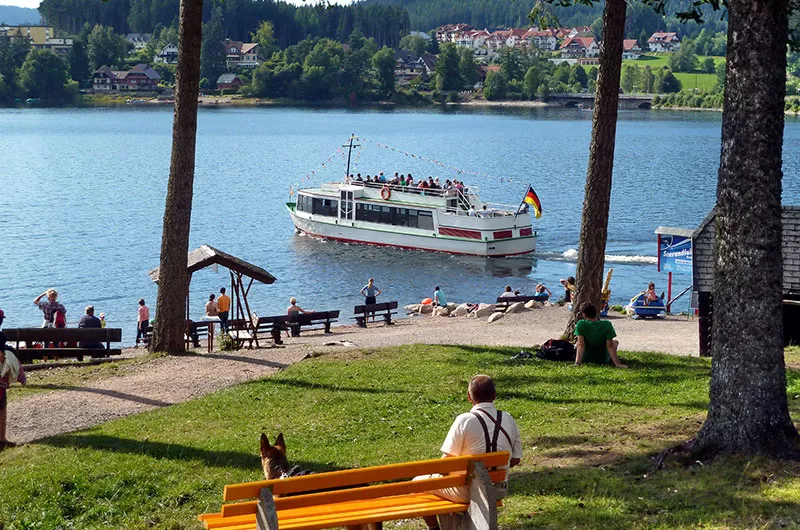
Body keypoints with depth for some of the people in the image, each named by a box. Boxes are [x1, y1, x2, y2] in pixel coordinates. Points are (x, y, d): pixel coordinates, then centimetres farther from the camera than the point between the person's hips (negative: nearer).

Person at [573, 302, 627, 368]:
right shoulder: (607, 325, -19)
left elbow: (581, 345, -26)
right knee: (615, 341, 28)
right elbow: (610, 345, -22)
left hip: (585, 359, 0)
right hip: (603, 360, 0)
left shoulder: (580, 324, -20)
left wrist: (577, 363, -30)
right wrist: (618, 364, -21)